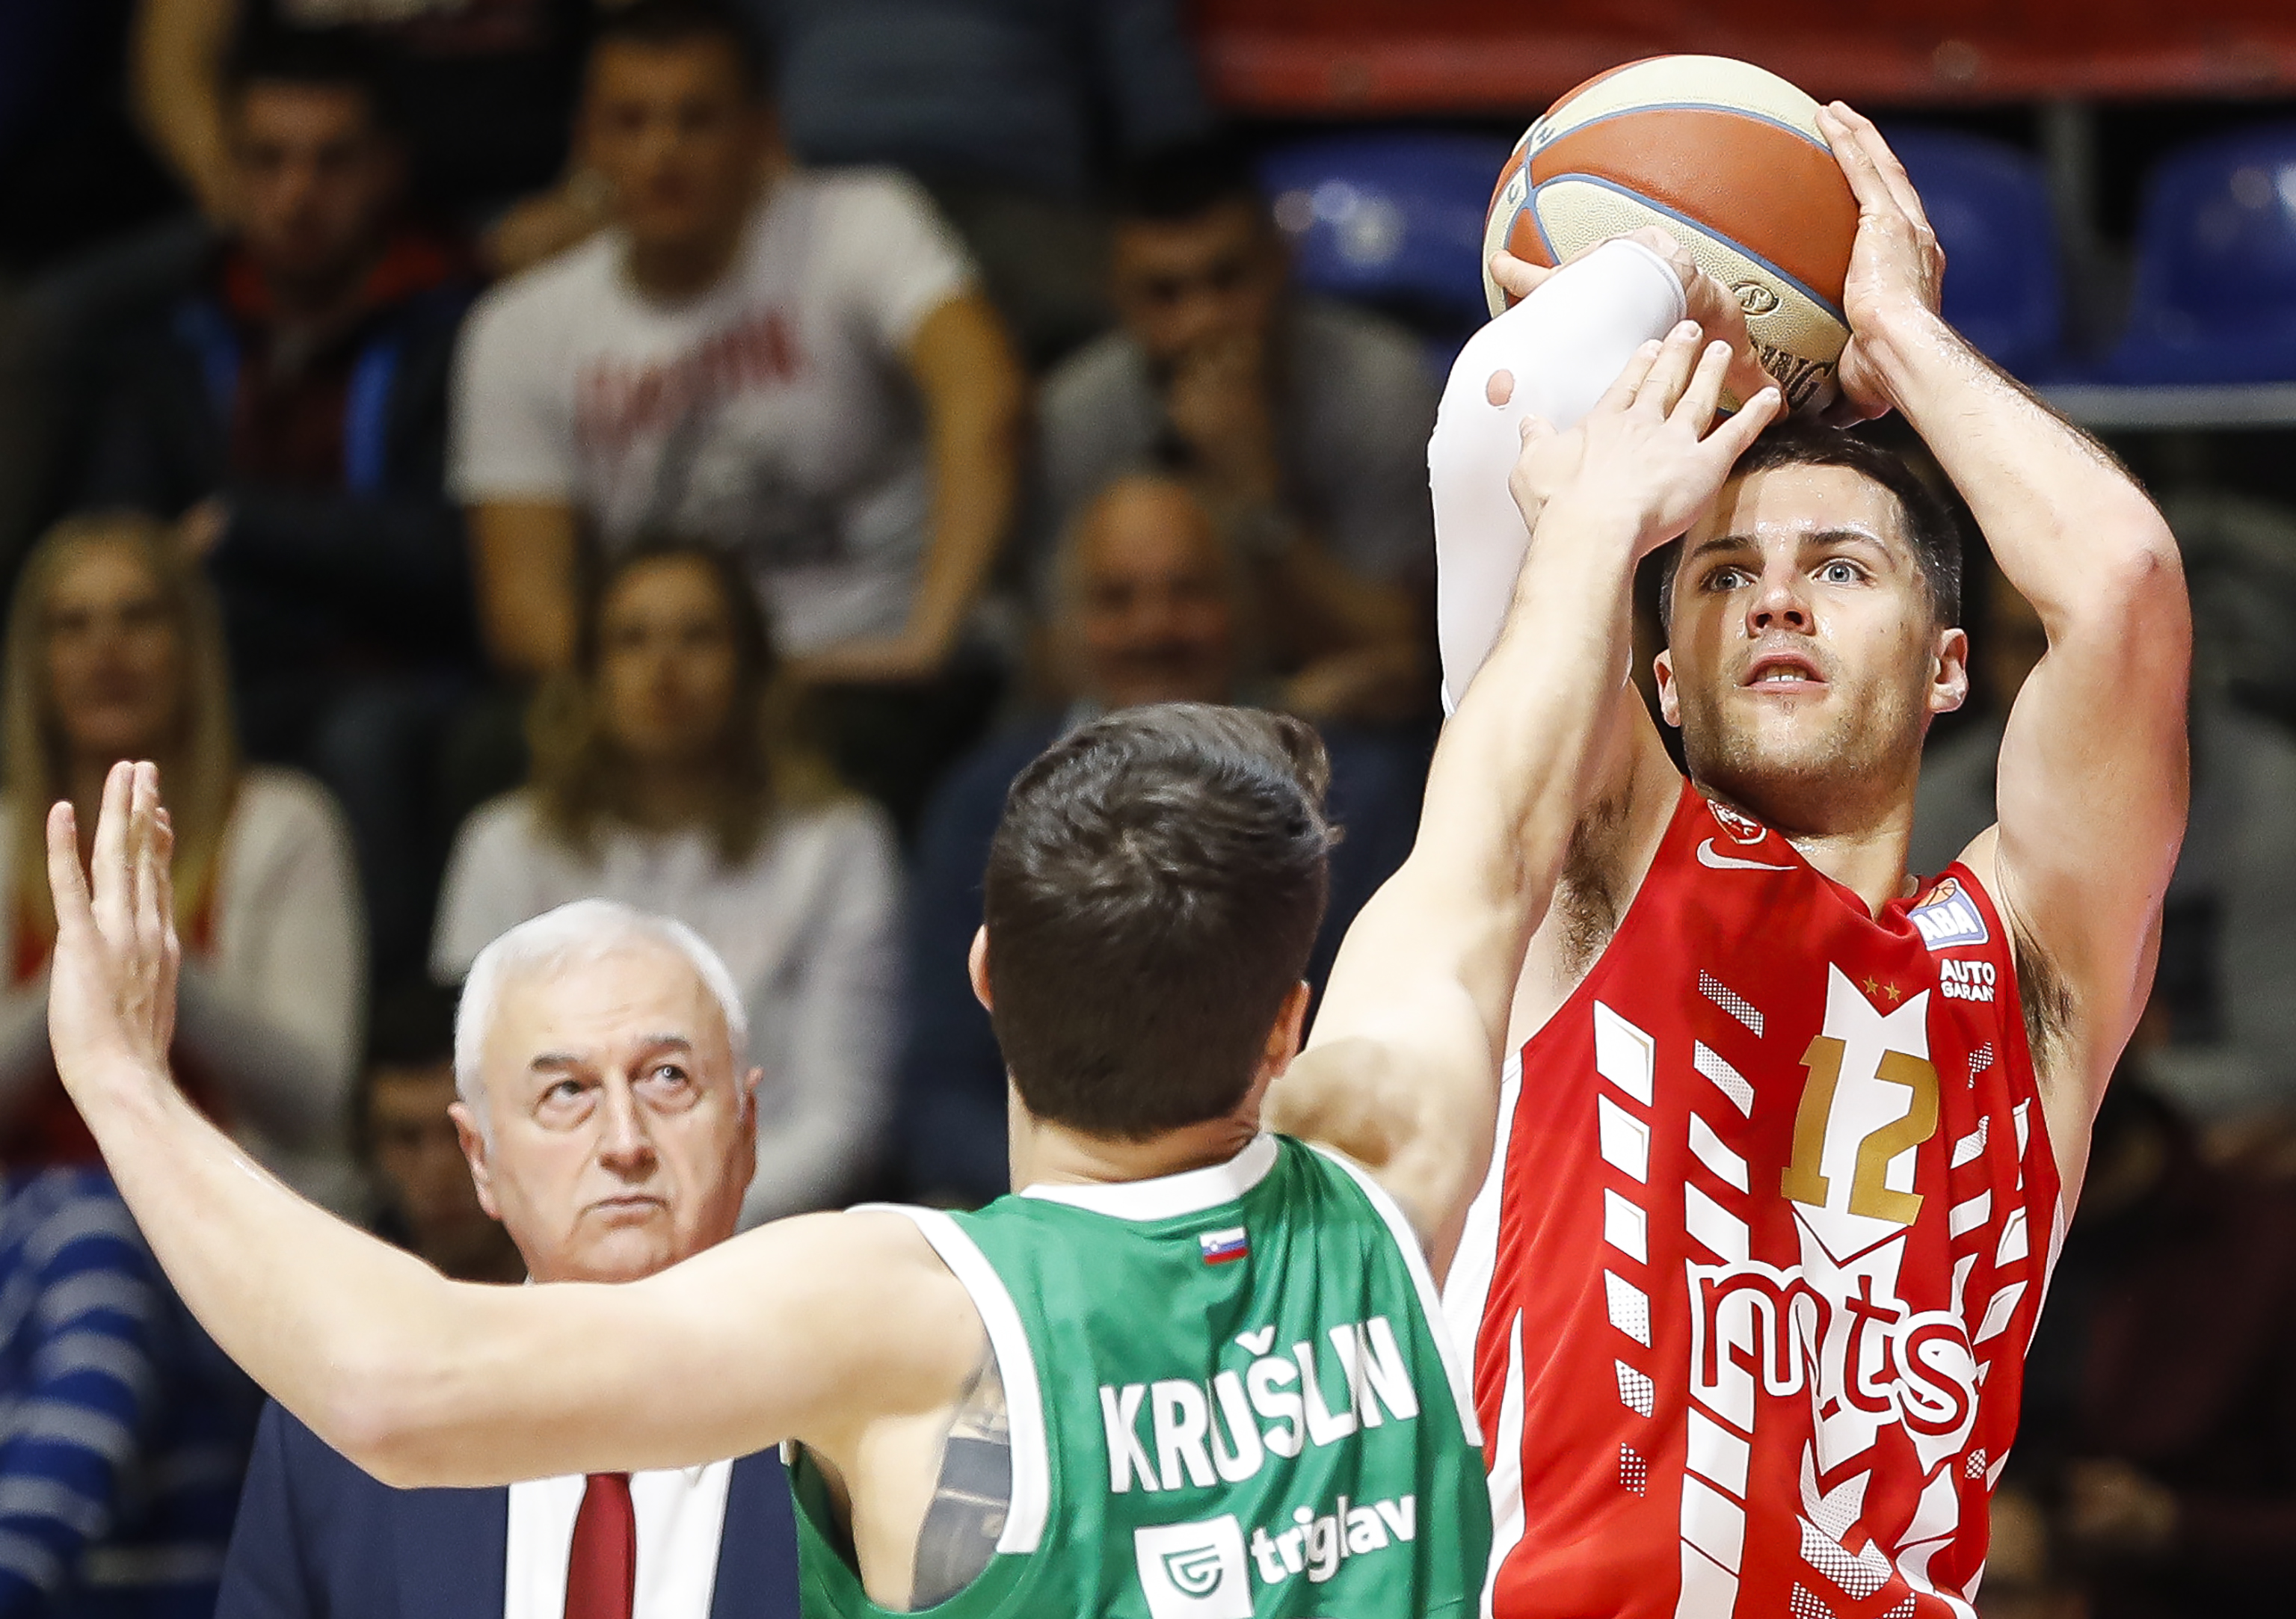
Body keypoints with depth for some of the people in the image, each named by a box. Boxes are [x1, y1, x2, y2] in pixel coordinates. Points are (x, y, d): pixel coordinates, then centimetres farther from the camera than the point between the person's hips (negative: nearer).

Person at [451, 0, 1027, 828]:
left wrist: (929, 637, -33)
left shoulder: (855, 225, -1)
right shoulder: (520, 332, 9)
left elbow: (984, 395, -20)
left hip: (861, 669, -3)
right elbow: (523, 603, 1)